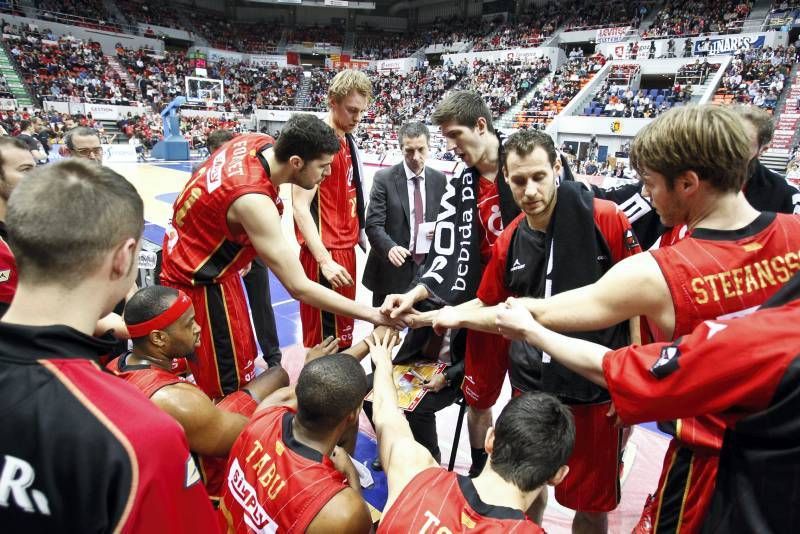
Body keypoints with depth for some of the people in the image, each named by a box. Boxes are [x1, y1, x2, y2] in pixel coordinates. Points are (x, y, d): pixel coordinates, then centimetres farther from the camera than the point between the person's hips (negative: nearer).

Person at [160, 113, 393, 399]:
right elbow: (298, 288, -36)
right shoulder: (253, 200, -35)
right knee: (230, 387, 1)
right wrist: (373, 314, -32)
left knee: (243, 357, 21)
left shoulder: (260, 142, -9)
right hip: (197, 283, -9)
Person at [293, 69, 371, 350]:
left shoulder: (349, 141, 13)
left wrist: (358, 234, 14)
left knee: (344, 332, 17)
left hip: (346, 248, 9)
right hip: (325, 254, -9)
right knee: (325, 340, -1)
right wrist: (324, 260, -23)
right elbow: (300, 207, -18)